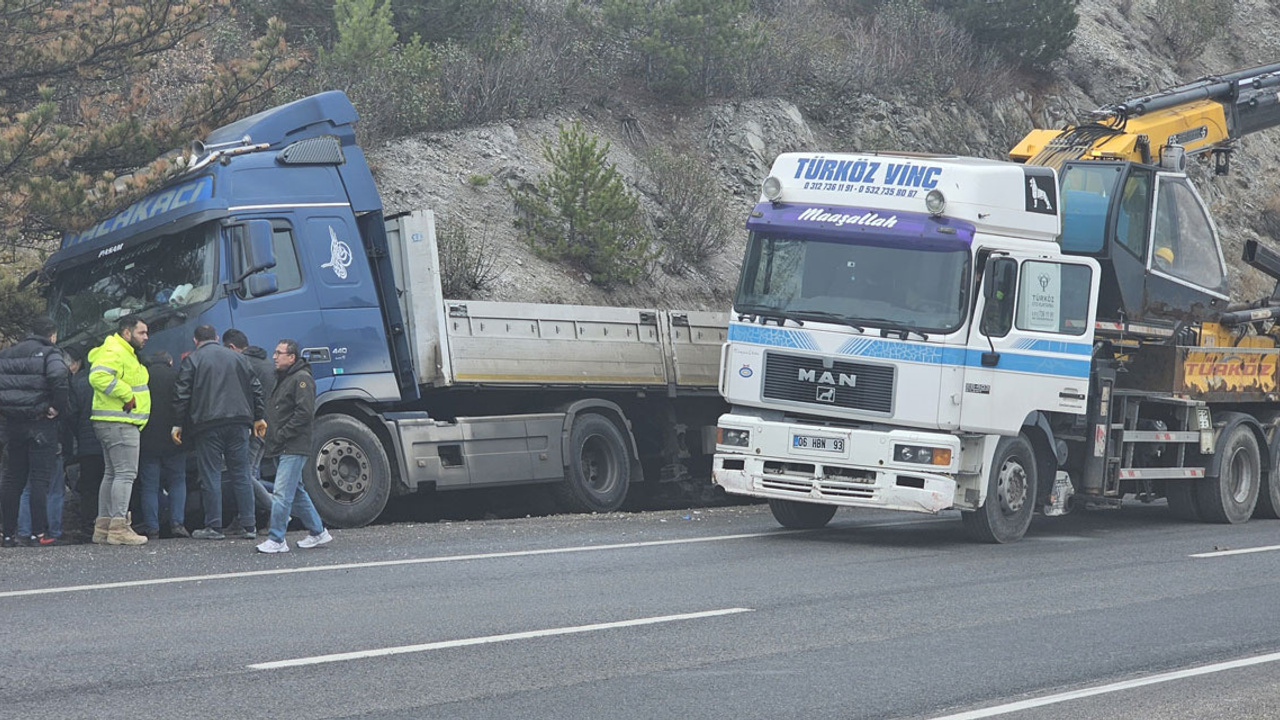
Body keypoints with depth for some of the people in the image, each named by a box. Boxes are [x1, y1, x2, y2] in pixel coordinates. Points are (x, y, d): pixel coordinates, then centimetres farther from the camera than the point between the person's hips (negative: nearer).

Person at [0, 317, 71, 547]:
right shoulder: (49, 354, -7)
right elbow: (58, 377, -25)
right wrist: (59, 407, -14)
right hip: (41, 423, -5)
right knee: (40, 478, -4)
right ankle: (39, 532, -10)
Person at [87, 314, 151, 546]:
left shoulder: (125, 353, 22)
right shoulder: (113, 353, -13)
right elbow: (99, 377, -29)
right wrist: (127, 395, -24)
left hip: (113, 423, 11)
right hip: (119, 424, -11)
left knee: (112, 474, 14)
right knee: (125, 473, -13)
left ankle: (103, 526, 17)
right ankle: (118, 527, -17)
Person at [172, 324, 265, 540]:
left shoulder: (192, 360, 2)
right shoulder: (237, 358, 14)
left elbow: (181, 394, -3)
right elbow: (255, 388, 15)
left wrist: (178, 424, 2)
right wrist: (258, 417, 22)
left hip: (207, 425, -4)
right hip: (238, 422, 4)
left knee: (211, 476, 0)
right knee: (241, 474, 7)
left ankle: (213, 526, -1)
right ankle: (248, 525, 5)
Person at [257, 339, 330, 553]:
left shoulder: (301, 379, -11)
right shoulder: (283, 378, 20)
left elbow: (304, 413, -19)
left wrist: (281, 435, -17)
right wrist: (272, 435, 11)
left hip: (294, 447, -10)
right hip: (281, 448, 10)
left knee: (282, 493, -13)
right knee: (296, 492, 14)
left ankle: (276, 539, -13)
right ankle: (317, 532, 22)